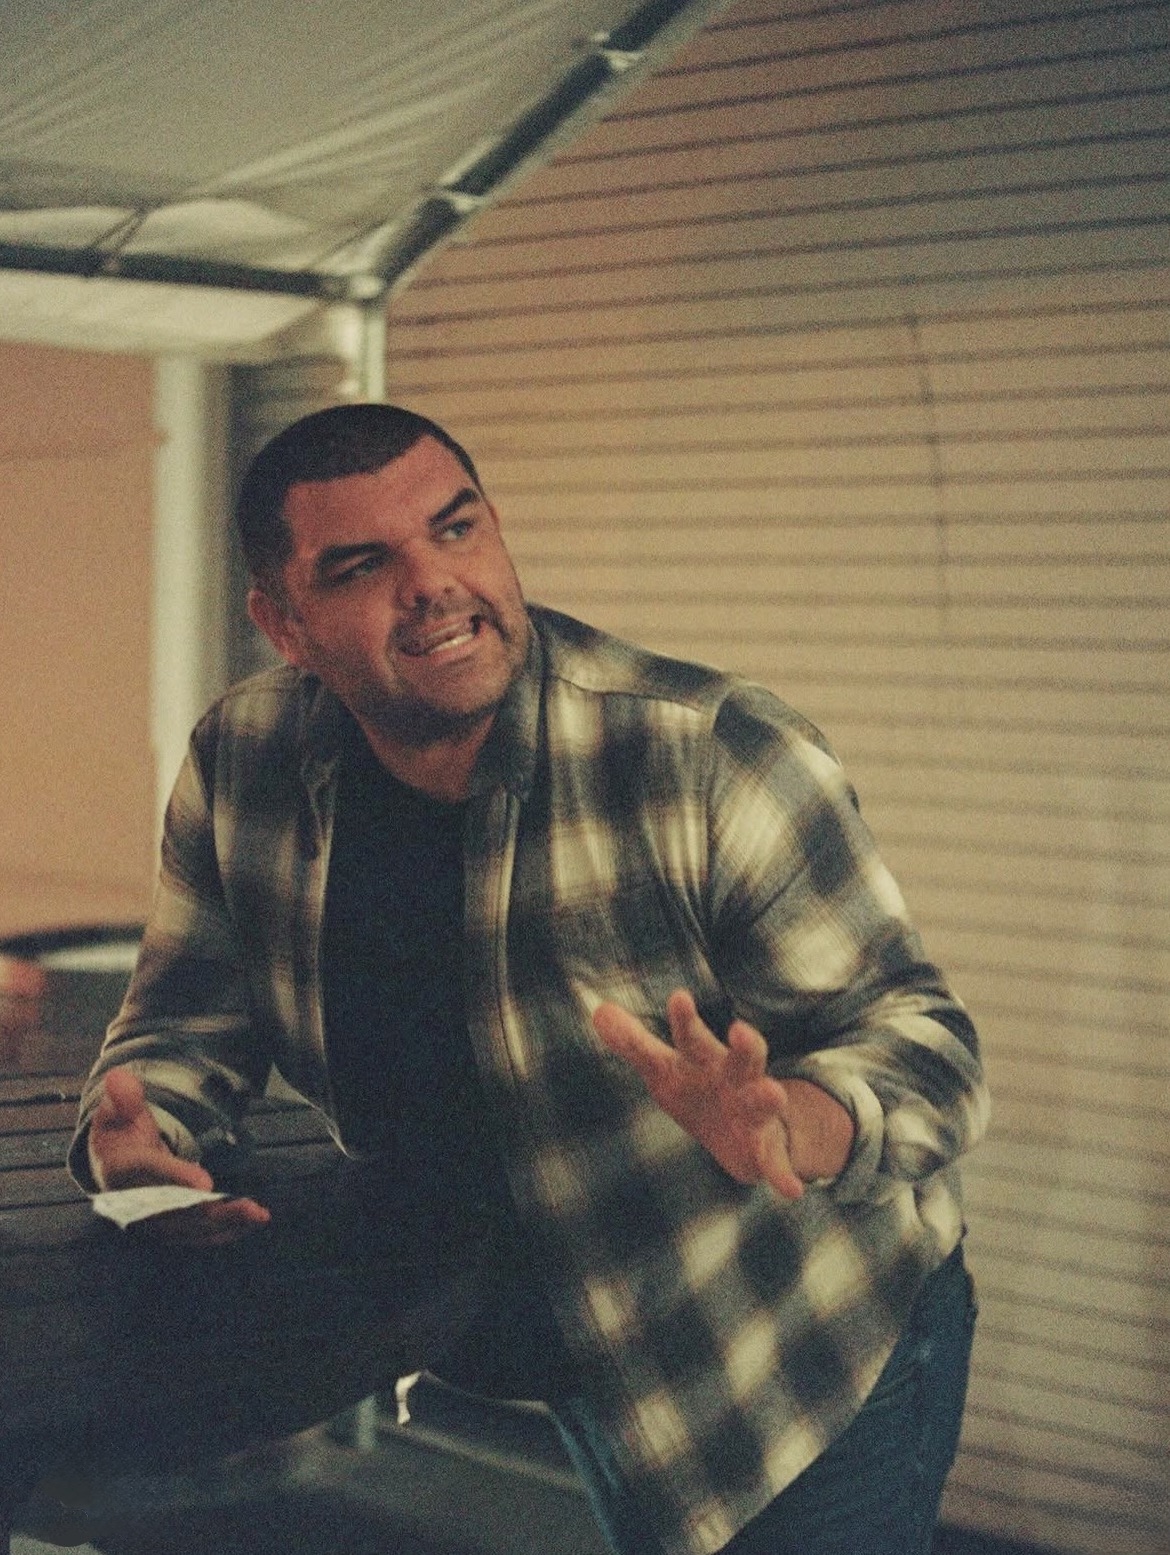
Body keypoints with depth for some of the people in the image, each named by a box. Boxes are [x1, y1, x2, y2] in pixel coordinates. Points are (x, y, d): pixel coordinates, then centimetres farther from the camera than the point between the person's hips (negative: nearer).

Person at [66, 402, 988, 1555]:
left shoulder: (717, 761, -25)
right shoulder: (242, 767, -10)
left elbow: (917, 1039, -23)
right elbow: (189, 1021, 2)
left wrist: (787, 1126, -45)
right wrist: (135, 1133, -21)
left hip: (815, 1360, -4)